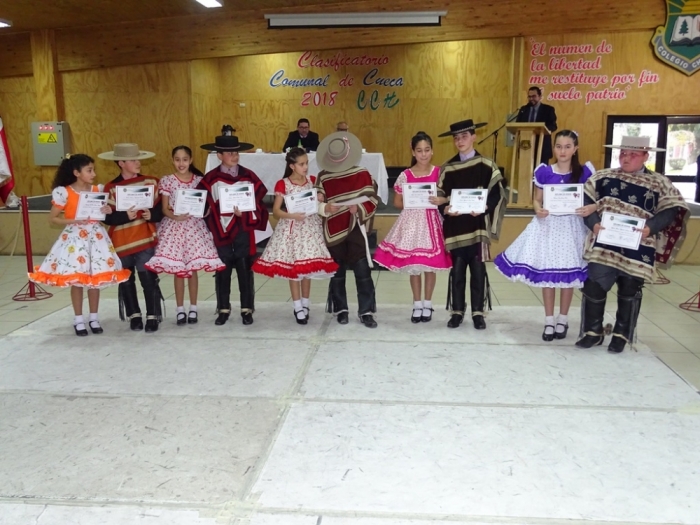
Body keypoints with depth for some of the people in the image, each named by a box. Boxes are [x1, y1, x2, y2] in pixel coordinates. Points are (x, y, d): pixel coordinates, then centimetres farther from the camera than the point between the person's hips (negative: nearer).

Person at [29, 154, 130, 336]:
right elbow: (52, 218, -3)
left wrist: (108, 211, -10)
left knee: (95, 278, 7)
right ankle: (79, 320, 16)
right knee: (76, 280, 3)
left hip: (96, 235, 3)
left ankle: (93, 318, 20)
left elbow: (105, 213, 13)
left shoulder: (99, 190, 3)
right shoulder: (64, 192, -8)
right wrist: (73, 221, -18)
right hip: (75, 236, -3)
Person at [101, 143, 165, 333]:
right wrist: (125, 216, -21)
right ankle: (134, 315, 24)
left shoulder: (151, 182, 3)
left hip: (145, 239, -1)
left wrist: (152, 215, -15)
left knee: (148, 278, -4)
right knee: (126, 280, 10)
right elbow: (107, 217, -5)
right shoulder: (111, 188, -1)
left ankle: (152, 316, 8)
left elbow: (161, 209, 5)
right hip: (122, 241, 1)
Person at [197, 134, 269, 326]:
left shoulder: (248, 176, 1)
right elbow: (205, 205, -1)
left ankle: (247, 309, 15)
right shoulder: (211, 179, -1)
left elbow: (257, 202, 0)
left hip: (243, 230, 0)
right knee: (222, 270, 8)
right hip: (221, 230, 0)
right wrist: (215, 228, -12)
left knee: (245, 269, 5)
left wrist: (244, 213, -16)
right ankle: (223, 309, 19)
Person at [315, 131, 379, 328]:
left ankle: (366, 311, 7)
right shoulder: (323, 177, -2)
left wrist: (359, 209, -20)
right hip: (333, 230, 1)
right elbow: (316, 203, -1)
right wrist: (325, 208, -22)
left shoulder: (362, 174, -3)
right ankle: (340, 309, 24)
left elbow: (372, 201, -2)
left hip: (355, 229, -1)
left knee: (363, 271, -2)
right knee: (337, 272, 11)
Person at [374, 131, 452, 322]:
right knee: (413, 265, 6)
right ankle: (417, 304, 21)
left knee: (430, 265, 6)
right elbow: (397, 202, 3)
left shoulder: (439, 173, -1)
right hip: (411, 221, 0)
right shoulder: (405, 175, -2)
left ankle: (427, 304, 22)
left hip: (432, 221, 0)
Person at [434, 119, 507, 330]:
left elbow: (496, 194, -2)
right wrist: (446, 209, -14)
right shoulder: (447, 167, 6)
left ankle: (478, 312, 14)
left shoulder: (486, 165, 0)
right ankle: (457, 311, 16)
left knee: (478, 269, 3)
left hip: (478, 224, -1)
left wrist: (484, 208, -18)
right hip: (456, 226, 2)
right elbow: (441, 196, 7)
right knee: (457, 269, 5)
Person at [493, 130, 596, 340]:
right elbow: (537, 199, 5)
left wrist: (591, 208, -22)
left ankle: (562, 320, 22)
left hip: (573, 226, 0)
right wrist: (538, 210, -17)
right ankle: (549, 321, 16)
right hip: (548, 224, 1)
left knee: (568, 274, 5)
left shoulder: (585, 172, -2)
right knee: (547, 273, 3)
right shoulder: (544, 172, -1)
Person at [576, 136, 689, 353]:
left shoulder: (659, 183, 0)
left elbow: (671, 210, -2)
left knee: (629, 293, 10)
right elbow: (586, 200, 4)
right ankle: (593, 331, 19)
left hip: (636, 249, -1)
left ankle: (622, 335, 27)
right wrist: (593, 223, -12)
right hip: (603, 246, 1)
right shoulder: (602, 177, 5)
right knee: (593, 287, 1)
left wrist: (650, 227, -19)